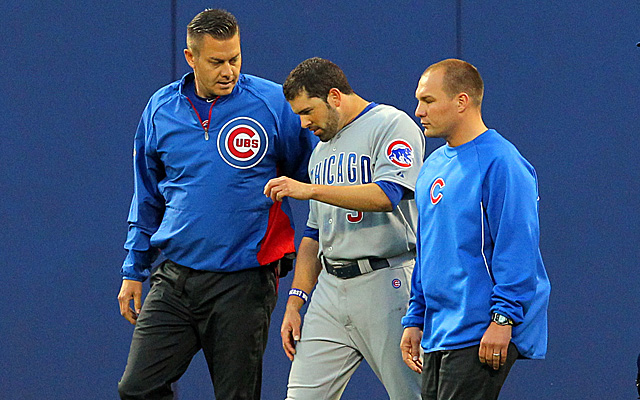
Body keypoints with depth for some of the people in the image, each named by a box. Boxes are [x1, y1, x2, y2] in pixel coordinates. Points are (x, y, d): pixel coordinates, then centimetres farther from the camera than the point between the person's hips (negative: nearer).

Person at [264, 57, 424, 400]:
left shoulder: (391, 125, -4)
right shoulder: (321, 152, 23)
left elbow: (387, 195, -20)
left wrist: (309, 190, -21)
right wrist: (295, 301, 16)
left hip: (385, 283, -7)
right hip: (330, 291, 7)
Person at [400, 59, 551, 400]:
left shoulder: (500, 163, -11)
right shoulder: (434, 166, 17)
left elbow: (517, 249, -17)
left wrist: (503, 319, -20)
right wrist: (414, 319, 19)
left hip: (480, 336, -9)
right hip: (438, 333, 9)